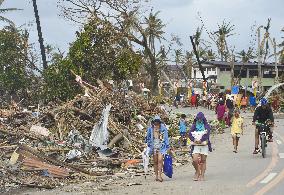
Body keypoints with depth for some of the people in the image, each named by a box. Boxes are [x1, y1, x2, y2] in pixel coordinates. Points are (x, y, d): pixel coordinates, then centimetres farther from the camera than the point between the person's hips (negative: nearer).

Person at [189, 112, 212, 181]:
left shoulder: (206, 126, 5)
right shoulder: (194, 126, 10)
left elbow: (207, 135, -9)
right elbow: (190, 134, 0)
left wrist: (201, 140, -23)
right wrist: (194, 139, -19)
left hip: (204, 145, -1)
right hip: (196, 145, 1)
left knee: (203, 160, 2)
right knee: (195, 160, -12)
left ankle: (202, 175, 10)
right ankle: (197, 172, 13)